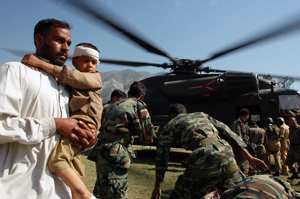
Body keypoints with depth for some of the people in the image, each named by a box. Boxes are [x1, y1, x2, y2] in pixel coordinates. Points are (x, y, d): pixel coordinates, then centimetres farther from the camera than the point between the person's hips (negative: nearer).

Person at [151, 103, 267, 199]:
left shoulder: (170, 125, 18)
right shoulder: (201, 115, 28)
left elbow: (161, 155, 13)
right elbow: (228, 133, 21)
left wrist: (157, 186, 19)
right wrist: (249, 158, 20)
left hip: (204, 159, -5)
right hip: (227, 155, 5)